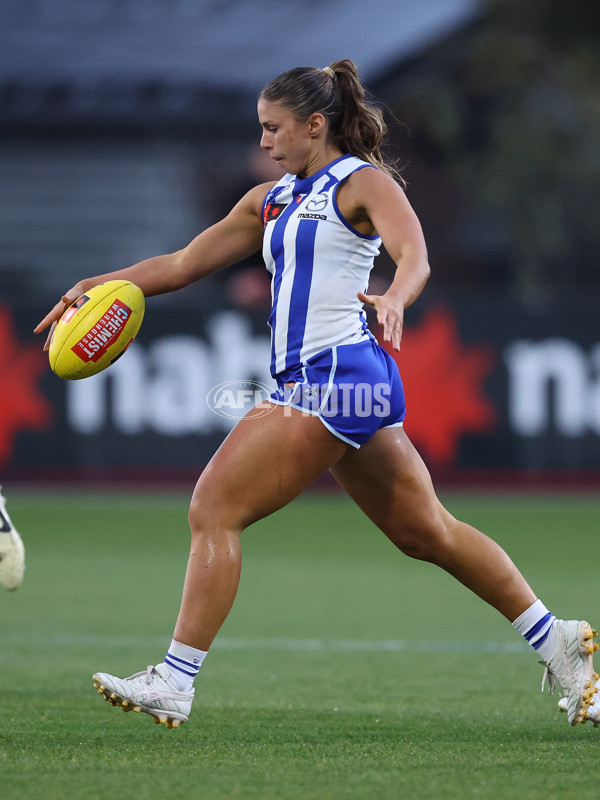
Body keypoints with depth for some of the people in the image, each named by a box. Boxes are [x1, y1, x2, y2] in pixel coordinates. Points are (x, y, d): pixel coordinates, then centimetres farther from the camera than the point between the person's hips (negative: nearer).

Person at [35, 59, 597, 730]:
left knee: (214, 510, -12)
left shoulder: (363, 182, -3)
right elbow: (184, 264, 22)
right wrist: (97, 285, 13)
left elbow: (414, 258, -20)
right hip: (307, 382, 9)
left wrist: (394, 300, -41)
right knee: (427, 532, 13)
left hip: (337, 376, -9)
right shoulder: (270, 200, 20)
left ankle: (174, 683, -12)